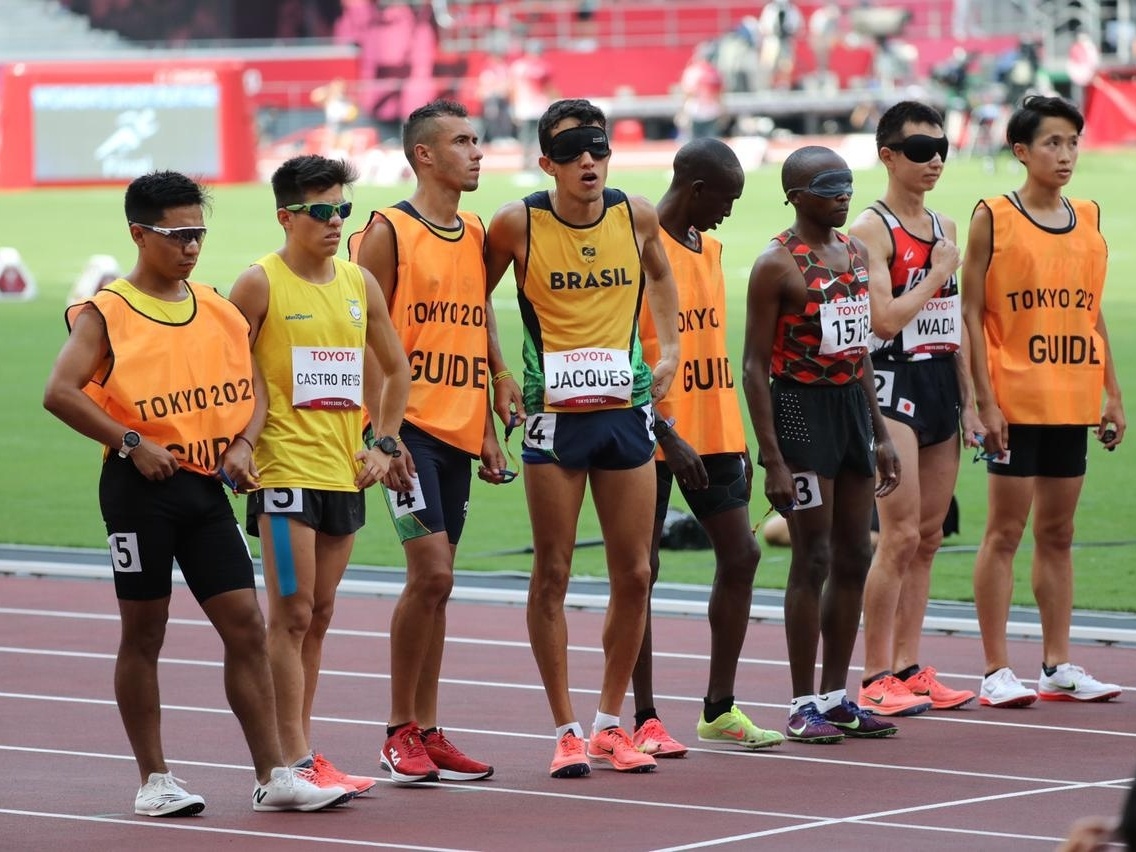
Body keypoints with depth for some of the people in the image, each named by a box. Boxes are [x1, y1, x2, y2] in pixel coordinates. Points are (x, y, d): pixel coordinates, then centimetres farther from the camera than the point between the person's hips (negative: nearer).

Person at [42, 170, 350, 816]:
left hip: (206, 486, 5)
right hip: (140, 488, -5)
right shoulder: (107, 313, -5)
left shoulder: (217, 307, 11)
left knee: (246, 624, -1)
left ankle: (274, 777, 1)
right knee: (144, 633, 4)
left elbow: (249, 388, 17)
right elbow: (61, 393, -14)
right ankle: (155, 780, 12)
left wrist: (241, 444, -2)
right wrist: (131, 444, -17)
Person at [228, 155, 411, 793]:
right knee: (292, 614, -8)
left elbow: (396, 369, 21)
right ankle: (294, 761, -8)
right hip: (286, 470, -6)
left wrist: (384, 443, 11)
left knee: (319, 614, 11)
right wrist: (243, 440, -14)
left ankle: (301, 748, 17)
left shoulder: (361, 284, 10)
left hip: (345, 471, 6)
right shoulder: (261, 284, -6)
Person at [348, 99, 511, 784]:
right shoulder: (389, 233, -7)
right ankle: (400, 731, -3)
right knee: (431, 573, -13)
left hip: (460, 430, 7)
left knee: (436, 583, 8)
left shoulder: (476, 235, 14)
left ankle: (428, 733, 12)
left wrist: (488, 432, 13)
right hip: (411, 425, -7)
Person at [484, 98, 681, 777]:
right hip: (553, 413, -3)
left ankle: (611, 722, 19)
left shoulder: (637, 215, 0)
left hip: (626, 408, 3)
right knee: (552, 574, -1)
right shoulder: (519, 223, -9)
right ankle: (567, 730, 7)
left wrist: (669, 349, 12)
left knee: (634, 574, 5)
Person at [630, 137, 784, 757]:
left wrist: (736, 440, 17)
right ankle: (644, 719, 4)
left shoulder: (709, 247, 13)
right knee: (641, 569, -1)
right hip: (655, 436, -8)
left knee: (740, 555, 7)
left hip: (711, 432, 8)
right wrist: (666, 437, -20)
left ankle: (720, 709, 15)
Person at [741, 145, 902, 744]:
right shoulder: (777, 265, -11)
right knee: (813, 560, -6)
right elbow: (755, 365, -12)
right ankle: (803, 705, 0)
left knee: (854, 557, 9)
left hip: (852, 404, 7)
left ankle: (836, 696, 17)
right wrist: (773, 461, -16)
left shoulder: (856, 253, 11)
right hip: (802, 409, -7)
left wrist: (880, 434, 16)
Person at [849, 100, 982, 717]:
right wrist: (938, 273, -10)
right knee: (900, 535, -10)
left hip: (941, 387, 8)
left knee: (927, 537, 8)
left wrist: (968, 401, 16)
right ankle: (876, 678, -6)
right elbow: (884, 318, -20)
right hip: (893, 384, -8)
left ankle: (908, 668, 13)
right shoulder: (872, 229, -9)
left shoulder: (944, 228, 15)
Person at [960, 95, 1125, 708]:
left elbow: (1093, 313, 15)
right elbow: (971, 312, -7)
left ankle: (1058, 665, 14)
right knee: (1005, 532, -3)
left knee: (1057, 532, 10)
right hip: (1015, 400, -5)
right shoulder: (993, 218, -5)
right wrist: (985, 400, -13)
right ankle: (996, 671, 0)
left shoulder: (1088, 219, 10)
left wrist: (1112, 394, 11)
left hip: (1072, 402, 5)